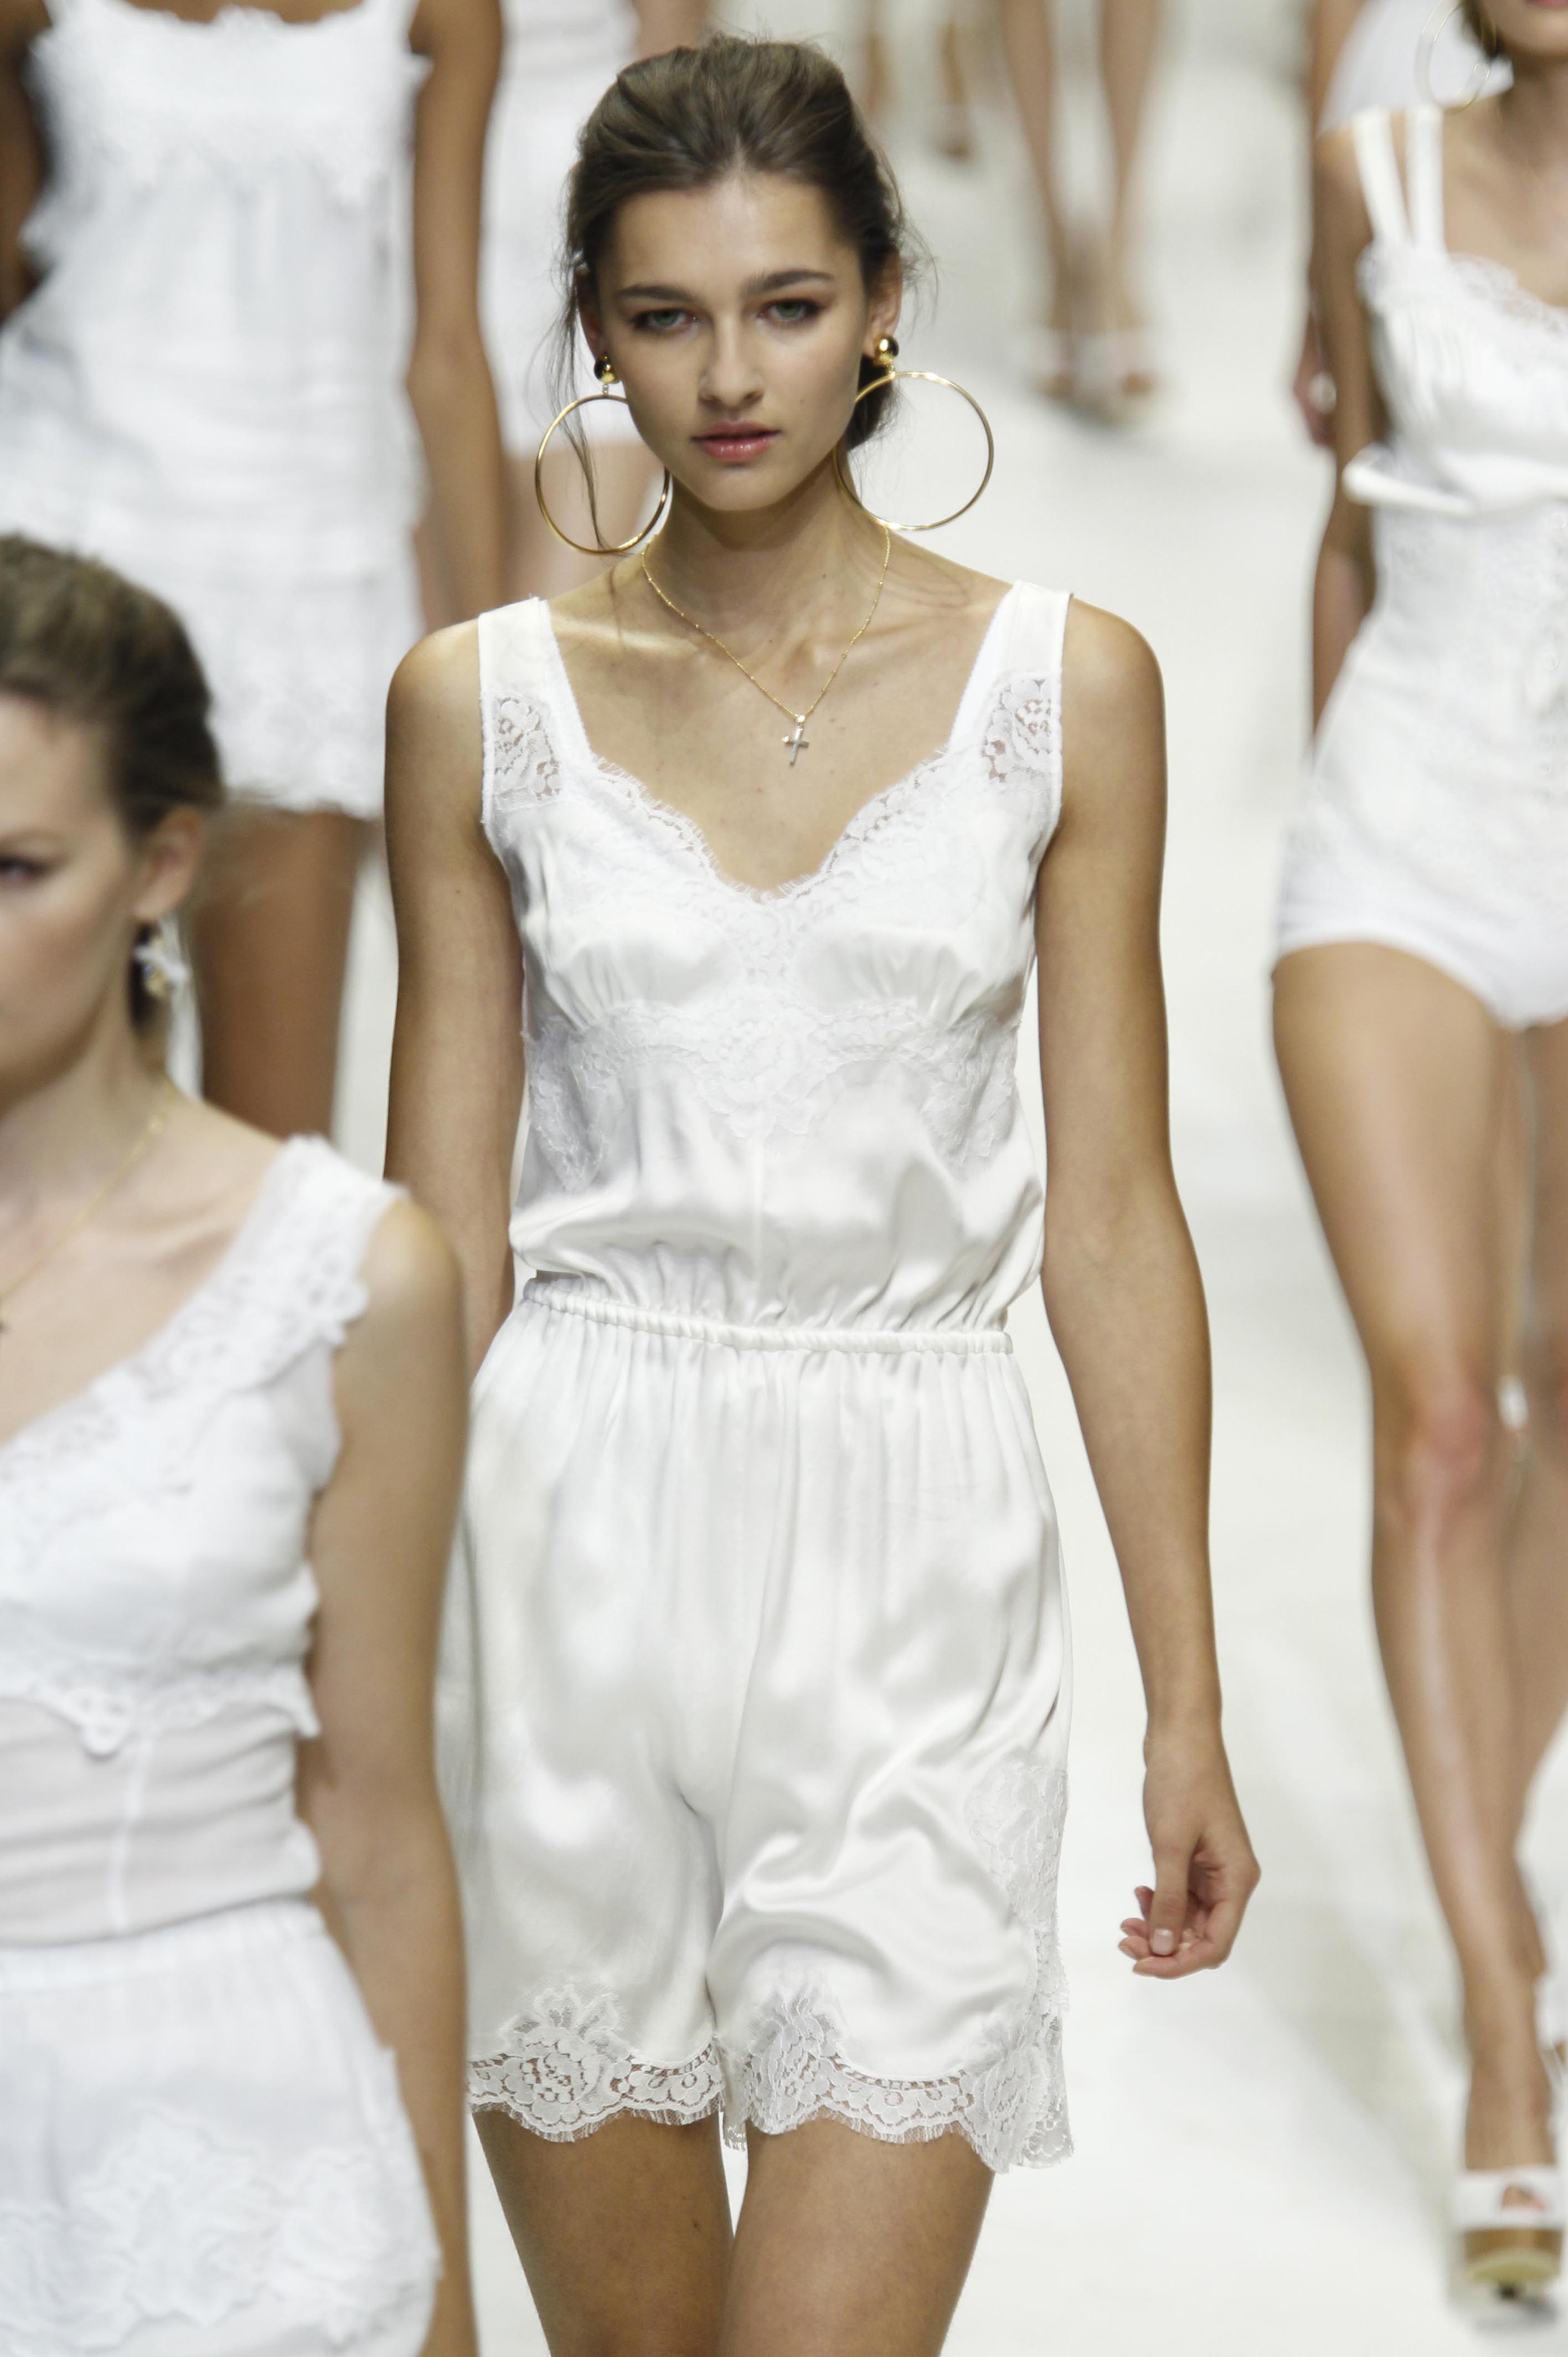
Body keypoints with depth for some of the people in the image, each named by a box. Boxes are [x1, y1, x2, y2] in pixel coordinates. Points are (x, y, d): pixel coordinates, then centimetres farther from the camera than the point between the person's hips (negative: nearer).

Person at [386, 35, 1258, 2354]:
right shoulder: (484, 702, 3)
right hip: (575, 1548, 1)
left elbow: (1113, 1222, 3)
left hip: (913, 1562, -1)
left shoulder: (1065, 684, 1)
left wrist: (1187, 1703, 2)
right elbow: (443, 1224, 7)